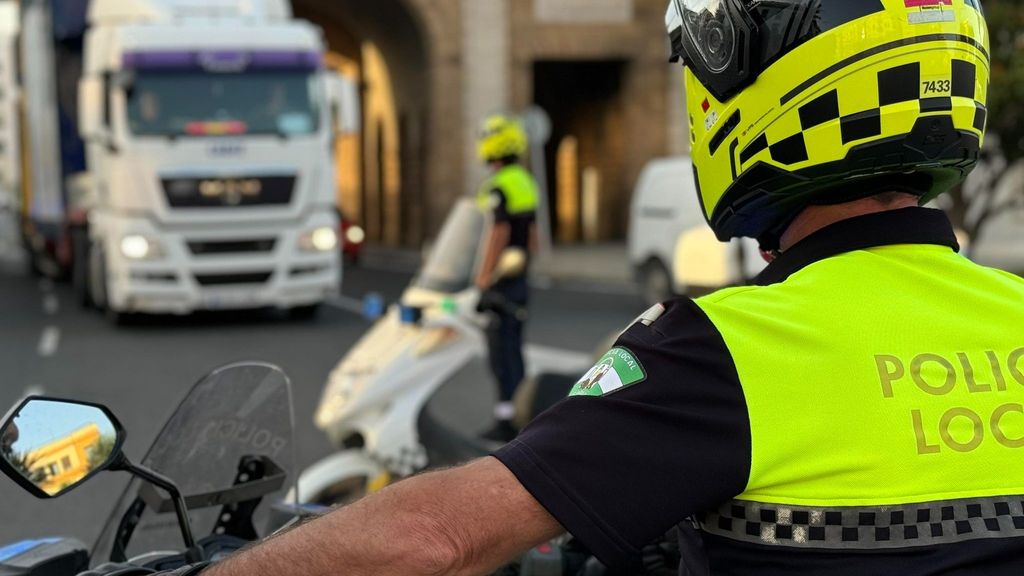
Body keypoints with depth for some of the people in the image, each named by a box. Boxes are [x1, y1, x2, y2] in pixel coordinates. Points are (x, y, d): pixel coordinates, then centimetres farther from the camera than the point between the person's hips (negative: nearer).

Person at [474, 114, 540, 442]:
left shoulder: (498, 187, -16)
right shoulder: (527, 182, 13)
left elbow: (499, 234, -23)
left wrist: (484, 277, -21)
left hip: (500, 280, -9)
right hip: (520, 280, 9)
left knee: (501, 350, -5)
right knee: (513, 348, 15)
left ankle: (507, 419, -4)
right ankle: (519, 415, 20)